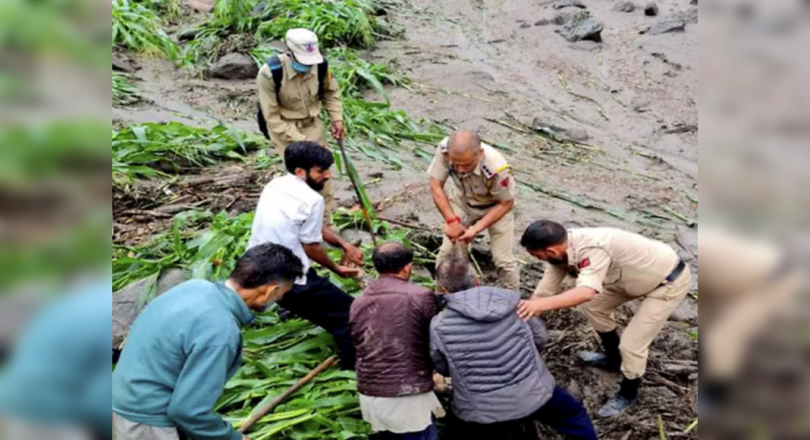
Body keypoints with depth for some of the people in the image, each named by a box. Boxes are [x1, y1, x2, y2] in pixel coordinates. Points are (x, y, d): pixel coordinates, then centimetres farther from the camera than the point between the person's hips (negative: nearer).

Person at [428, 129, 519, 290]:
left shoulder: (496, 168, -41)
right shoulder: (444, 149, -34)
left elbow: (506, 203, -22)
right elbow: (436, 186, -19)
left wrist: (477, 228, -25)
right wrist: (451, 220, -24)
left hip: (496, 206, -2)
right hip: (462, 200, 3)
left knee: (503, 259, -4)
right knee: (447, 251, 2)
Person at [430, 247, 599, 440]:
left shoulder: (439, 326, -12)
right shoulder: (511, 300, -7)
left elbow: (442, 368, 4)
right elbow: (540, 336, 8)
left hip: (482, 413, -2)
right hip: (535, 395, 2)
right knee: (575, 416, 30)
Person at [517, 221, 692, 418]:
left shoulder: (591, 249, -37)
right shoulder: (563, 249, -11)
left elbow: (586, 292, -51)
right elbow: (544, 292, -7)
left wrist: (541, 304, -61)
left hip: (670, 281, -8)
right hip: (642, 274, 8)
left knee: (631, 344, -9)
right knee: (594, 307, 14)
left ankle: (627, 394, 19)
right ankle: (613, 358, 37)